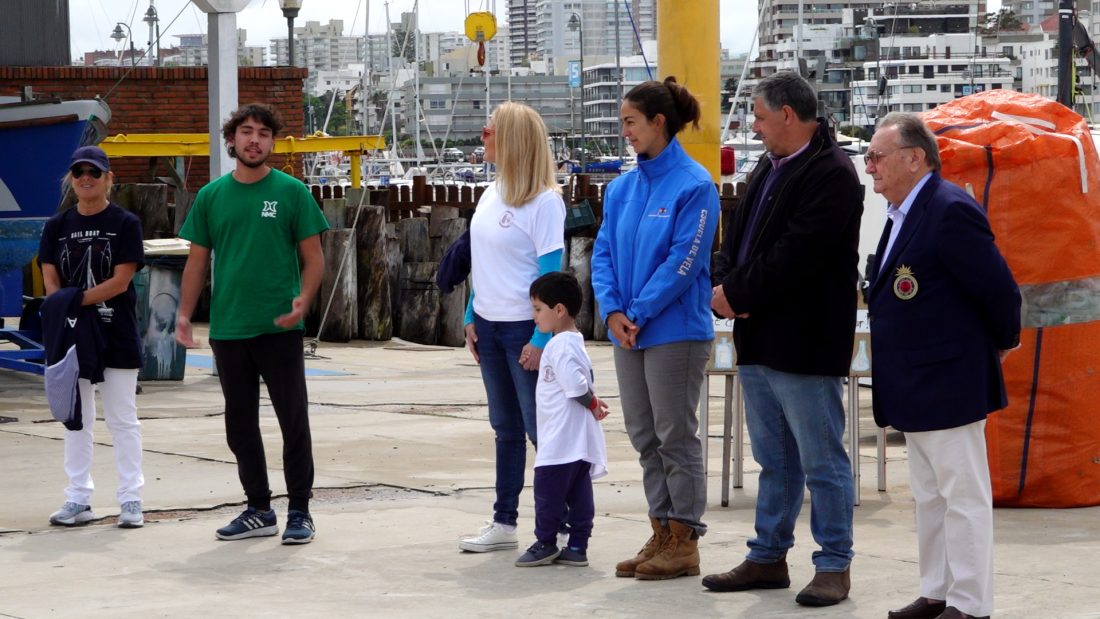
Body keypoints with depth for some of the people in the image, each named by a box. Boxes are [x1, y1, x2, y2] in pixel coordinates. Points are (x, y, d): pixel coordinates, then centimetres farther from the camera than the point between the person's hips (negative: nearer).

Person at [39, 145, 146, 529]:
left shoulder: (125, 224, -4)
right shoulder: (58, 226, 7)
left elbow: (120, 281, -12)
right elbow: (51, 281, 4)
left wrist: (75, 301, -18)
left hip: (117, 338, -4)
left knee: (122, 420, 0)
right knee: (75, 420, 8)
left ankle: (131, 499, 4)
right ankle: (78, 499, 14)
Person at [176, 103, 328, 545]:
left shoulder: (291, 192, 0)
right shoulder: (211, 196, 8)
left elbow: (313, 258, 0)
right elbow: (197, 260, 11)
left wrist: (304, 300, -17)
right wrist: (184, 314, 0)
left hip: (279, 327, -3)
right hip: (227, 328, 4)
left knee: (294, 421, 0)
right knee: (240, 425, 10)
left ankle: (299, 512, 8)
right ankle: (259, 510, 21)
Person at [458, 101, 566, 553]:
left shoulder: (544, 201, -14)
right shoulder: (490, 195, 9)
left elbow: (550, 273, -16)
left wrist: (541, 338, -18)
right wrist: (472, 318, 12)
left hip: (525, 327, -8)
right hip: (489, 325, 8)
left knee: (541, 430, -3)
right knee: (506, 428, 15)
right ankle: (504, 523, 22)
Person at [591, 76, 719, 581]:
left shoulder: (693, 185, -12)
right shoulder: (623, 188, 10)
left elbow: (684, 259, -17)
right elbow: (604, 252, 9)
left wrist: (639, 313, -16)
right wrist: (612, 311, -6)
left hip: (675, 331, -7)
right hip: (628, 331, 7)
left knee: (676, 437, -1)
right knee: (644, 438, 11)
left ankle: (685, 543, 7)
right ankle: (662, 534, 20)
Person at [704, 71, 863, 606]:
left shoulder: (831, 175, -14)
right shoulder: (770, 168, 16)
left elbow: (794, 257, -21)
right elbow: (739, 237, 17)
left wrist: (736, 293, -14)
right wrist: (727, 288, -2)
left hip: (805, 342, -9)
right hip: (760, 340, 9)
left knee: (822, 461, -2)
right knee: (774, 460, 17)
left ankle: (833, 566, 5)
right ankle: (767, 558, 25)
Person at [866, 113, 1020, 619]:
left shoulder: (951, 211, -18)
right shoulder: (903, 215, 12)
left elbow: (998, 289, -17)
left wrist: (1002, 343, -3)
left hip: (947, 384, -10)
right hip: (914, 388, 10)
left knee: (963, 496, -2)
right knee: (929, 498, 16)